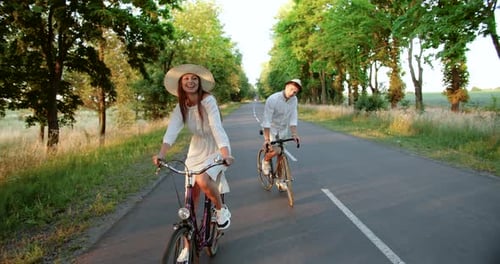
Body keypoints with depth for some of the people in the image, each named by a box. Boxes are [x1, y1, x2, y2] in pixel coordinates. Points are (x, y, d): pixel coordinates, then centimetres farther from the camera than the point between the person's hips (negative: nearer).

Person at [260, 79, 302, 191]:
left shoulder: (294, 100, -11)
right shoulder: (272, 99, -26)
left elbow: (293, 118, -8)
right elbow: (266, 120, -28)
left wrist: (294, 134, -18)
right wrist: (266, 139, -32)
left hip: (283, 130, 5)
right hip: (271, 129, -5)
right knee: (275, 151, -25)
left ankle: (280, 180, 24)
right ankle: (266, 160, 10)